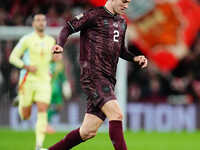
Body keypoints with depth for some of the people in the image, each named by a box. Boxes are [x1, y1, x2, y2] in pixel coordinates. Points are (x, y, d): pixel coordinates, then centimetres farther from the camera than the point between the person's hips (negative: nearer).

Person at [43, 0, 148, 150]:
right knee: (117, 115, -23)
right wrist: (60, 45, -18)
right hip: (94, 76, -8)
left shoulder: (122, 22, 20)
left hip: (108, 80, 8)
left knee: (88, 132, 5)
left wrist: (135, 58, 13)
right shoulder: (94, 15, -4)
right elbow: (69, 27, -1)